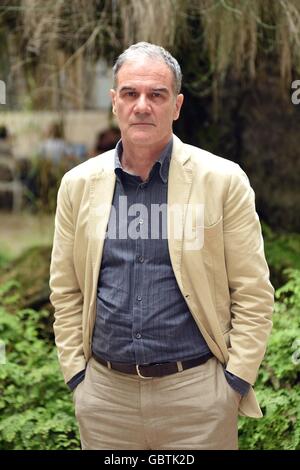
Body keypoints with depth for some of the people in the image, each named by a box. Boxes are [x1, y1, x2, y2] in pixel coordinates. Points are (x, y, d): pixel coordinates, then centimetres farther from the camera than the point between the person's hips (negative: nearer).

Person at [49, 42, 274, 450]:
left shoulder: (224, 180, -4)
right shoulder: (78, 184, 4)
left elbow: (253, 293, -3)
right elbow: (65, 291, 9)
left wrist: (235, 380, -6)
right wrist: (75, 371, 4)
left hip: (196, 388, -2)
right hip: (104, 390, 3)